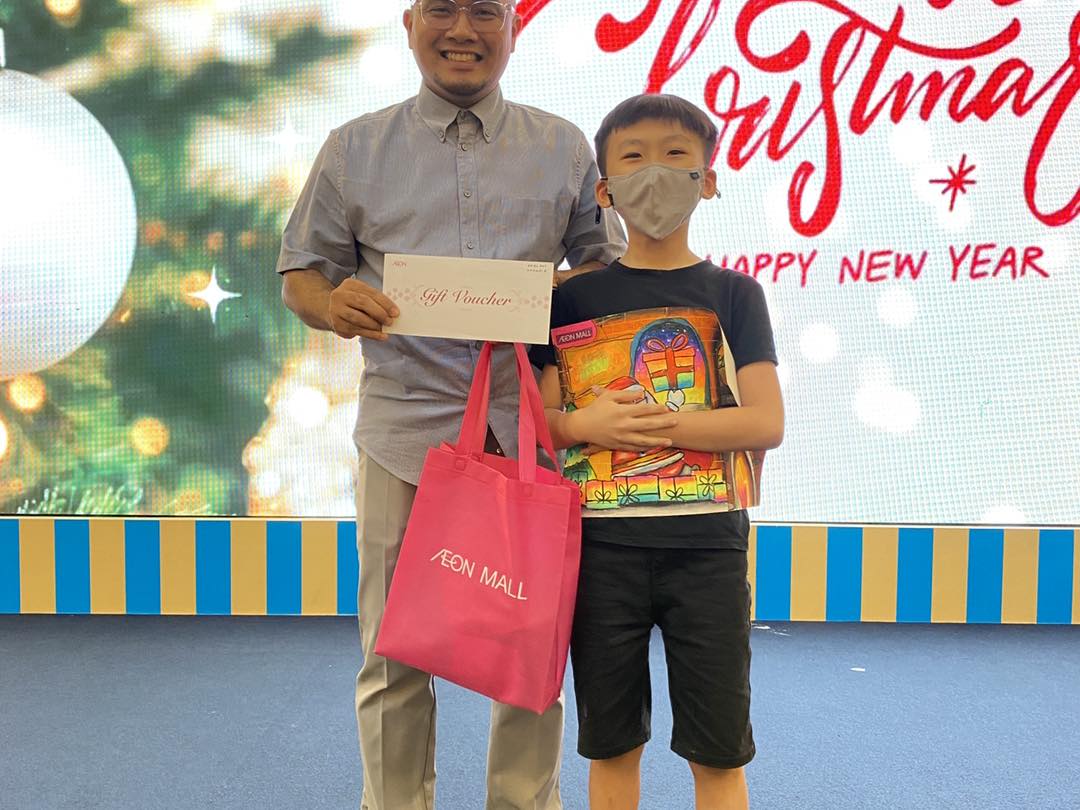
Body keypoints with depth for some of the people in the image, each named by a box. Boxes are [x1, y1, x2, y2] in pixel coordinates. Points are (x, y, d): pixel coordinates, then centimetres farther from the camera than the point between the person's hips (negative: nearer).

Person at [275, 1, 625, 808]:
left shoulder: (564, 146, 11)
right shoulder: (355, 148, 9)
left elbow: (606, 262, 14)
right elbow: (300, 272, 11)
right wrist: (334, 304, -13)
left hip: (530, 423, 1)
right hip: (406, 421, 0)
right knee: (396, 653, 6)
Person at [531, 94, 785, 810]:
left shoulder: (734, 294, 2)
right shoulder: (576, 298, 5)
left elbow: (767, 423, -8)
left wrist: (653, 423, -17)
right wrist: (585, 424, -17)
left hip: (707, 544, -1)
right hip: (601, 544, 1)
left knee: (719, 750, 8)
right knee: (611, 742, 13)